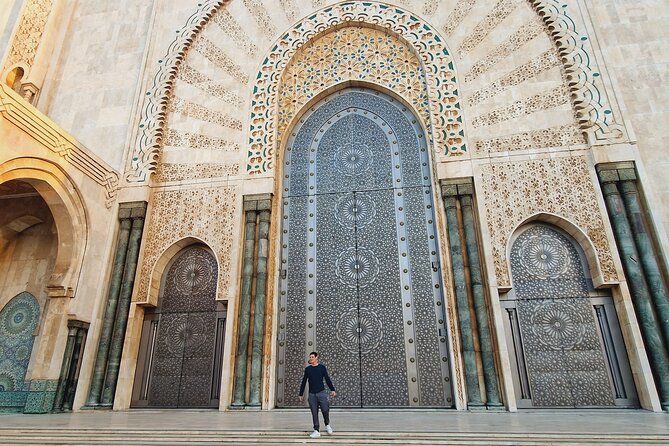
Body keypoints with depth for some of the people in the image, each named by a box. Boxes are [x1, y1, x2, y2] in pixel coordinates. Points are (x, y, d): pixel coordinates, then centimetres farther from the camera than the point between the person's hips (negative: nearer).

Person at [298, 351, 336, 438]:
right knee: (314, 413, 0)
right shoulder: (307, 369, 8)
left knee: (325, 410, -7)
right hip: (312, 394, 2)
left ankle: (327, 425, 19)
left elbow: (327, 379, 4)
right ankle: (316, 431, 7)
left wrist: (332, 390, -5)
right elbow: (303, 382, 13)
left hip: (321, 392, -2)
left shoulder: (322, 367, 4)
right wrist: (301, 394, 13)